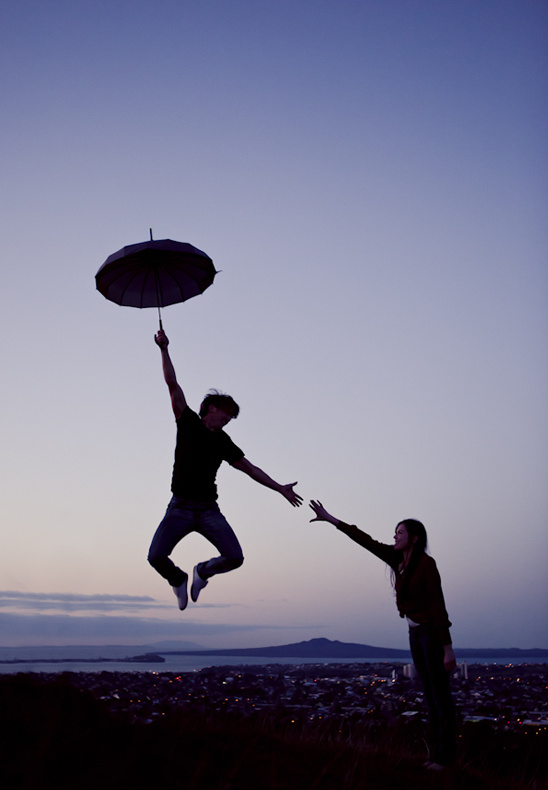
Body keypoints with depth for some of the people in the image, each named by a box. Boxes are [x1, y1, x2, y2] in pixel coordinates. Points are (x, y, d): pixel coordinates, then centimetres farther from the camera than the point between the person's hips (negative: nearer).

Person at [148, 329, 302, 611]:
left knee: (235, 557, -12)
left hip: (208, 510, 3)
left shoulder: (224, 443, 11)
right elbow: (173, 385, -2)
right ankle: (178, 579, 19)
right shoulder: (188, 422, 3)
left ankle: (203, 571, 22)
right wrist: (164, 349, -7)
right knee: (156, 557, -17)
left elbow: (250, 469, 16)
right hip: (180, 508, -2)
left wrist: (280, 488, 13)